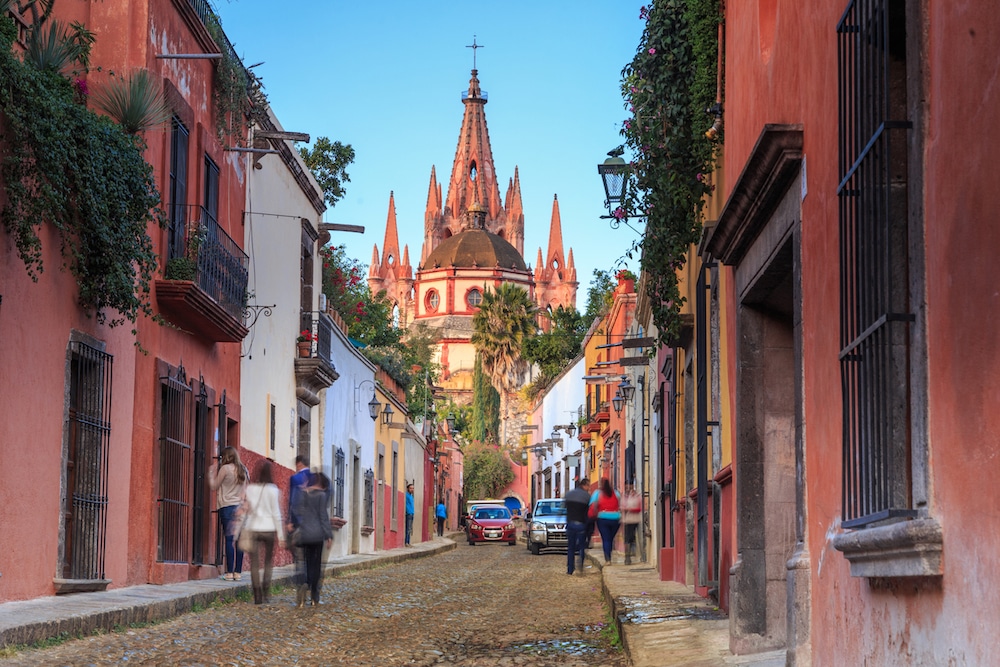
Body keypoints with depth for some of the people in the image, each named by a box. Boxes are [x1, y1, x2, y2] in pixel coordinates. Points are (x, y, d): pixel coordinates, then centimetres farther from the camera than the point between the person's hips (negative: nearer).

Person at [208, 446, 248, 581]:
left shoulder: (225, 469, -5)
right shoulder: (243, 470, 12)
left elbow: (214, 486, 0)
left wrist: (211, 473, 11)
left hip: (227, 507, -5)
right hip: (241, 507, 5)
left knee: (229, 539, -6)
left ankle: (229, 572, -8)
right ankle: (237, 572, 4)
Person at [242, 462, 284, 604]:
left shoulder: (249, 489, 0)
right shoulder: (273, 490, -5)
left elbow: (245, 510, 2)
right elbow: (276, 513, -3)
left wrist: (245, 529, 10)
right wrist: (280, 534, 2)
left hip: (253, 529, 1)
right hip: (269, 529, -1)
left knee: (255, 564, 3)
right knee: (268, 563, 13)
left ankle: (257, 596, -2)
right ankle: (266, 594, 4)